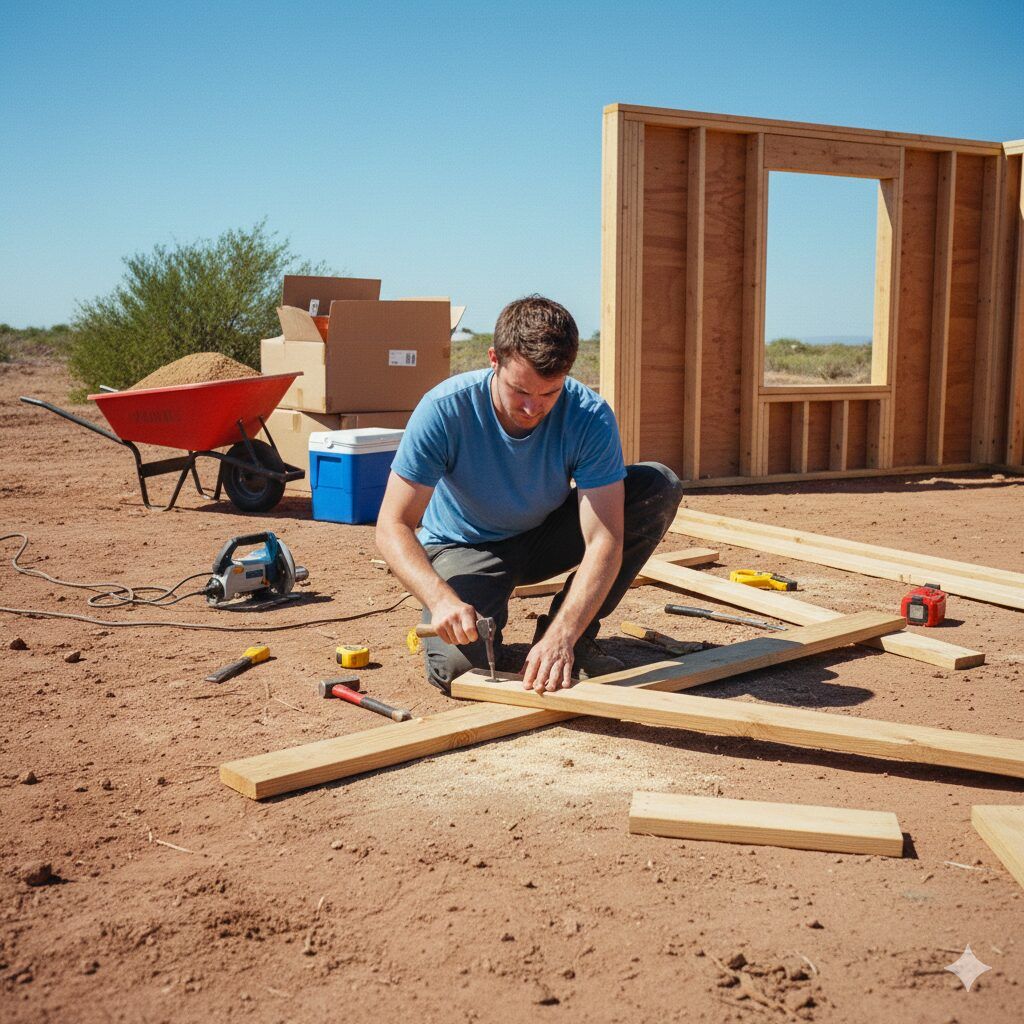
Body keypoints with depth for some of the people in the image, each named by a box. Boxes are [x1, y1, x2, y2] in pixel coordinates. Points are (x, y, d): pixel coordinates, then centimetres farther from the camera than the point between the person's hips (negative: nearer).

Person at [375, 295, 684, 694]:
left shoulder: (589, 415, -26)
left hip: (546, 536, 3)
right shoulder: (445, 409, -29)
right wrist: (442, 599, -46)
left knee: (660, 486, -20)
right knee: (455, 665, -31)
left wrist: (561, 636, -44)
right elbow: (393, 526, -27)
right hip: (465, 546, -2)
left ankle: (571, 635, -9)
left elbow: (604, 541, -30)